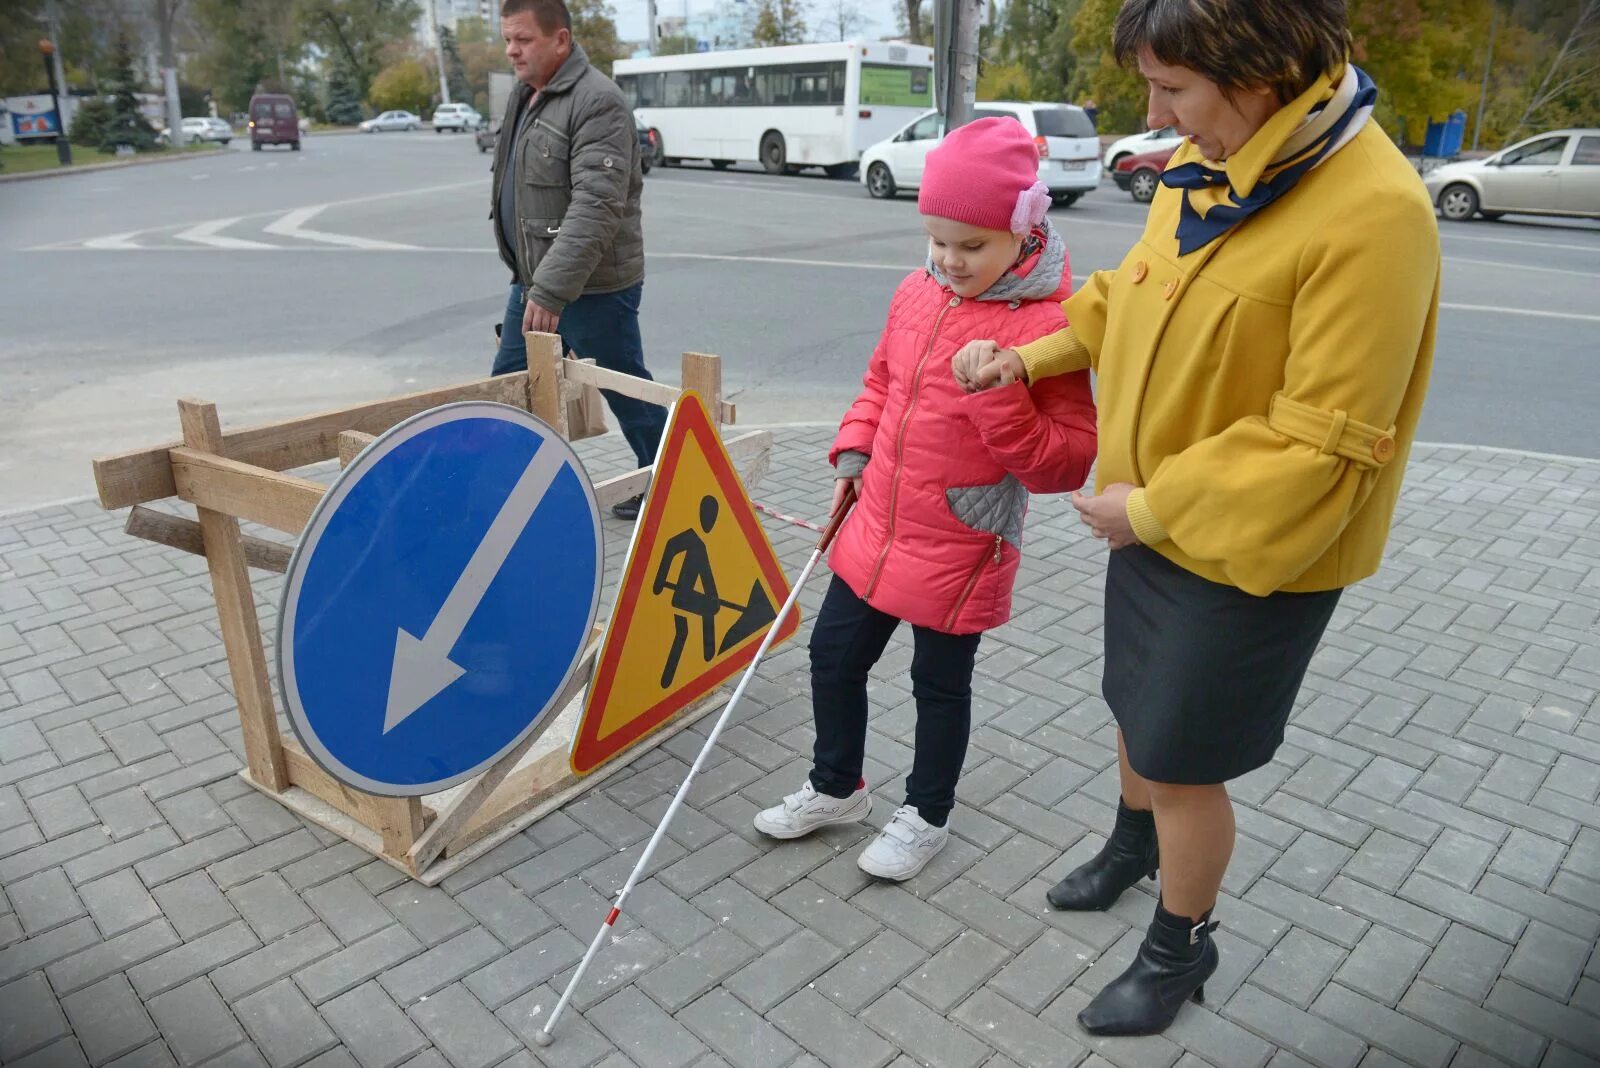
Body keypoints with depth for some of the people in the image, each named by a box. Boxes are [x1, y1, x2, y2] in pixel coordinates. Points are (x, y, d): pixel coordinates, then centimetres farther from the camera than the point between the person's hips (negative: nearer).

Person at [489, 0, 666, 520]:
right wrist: (530, 280, 18)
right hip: (532, 283, 9)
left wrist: (551, 288, -32)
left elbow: (596, 207, -28)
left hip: (593, 286, -9)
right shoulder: (525, 95, 13)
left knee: (626, 391, 5)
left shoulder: (597, 102, -17)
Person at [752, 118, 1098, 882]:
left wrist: (1000, 400, -33)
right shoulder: (917, 293, 1)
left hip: (959, 552, -7)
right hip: (878, 528, 7)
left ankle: (926, 817, 37)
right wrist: (854, 452, 6)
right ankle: (837, 787, 41)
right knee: (834, 655, 17)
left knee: (939, 684, 12)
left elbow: (1067, 463, -20)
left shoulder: (1045, 326, -19)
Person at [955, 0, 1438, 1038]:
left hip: (1249, 552, -7)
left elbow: (1319, 446, -26)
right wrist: (1033, 356, 4)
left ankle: (1181, 949, 36)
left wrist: (1152, 507, -19)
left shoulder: (1374, 213, -26)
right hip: (1153, 516, 7)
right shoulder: (1205, 165, -3)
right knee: (1139, 705, 25)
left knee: (1183, 761, 8)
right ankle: (1135, 841, 56)